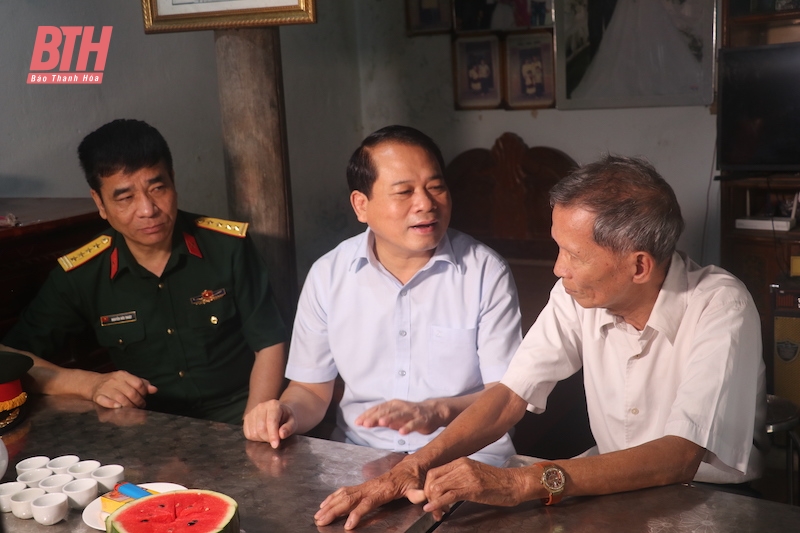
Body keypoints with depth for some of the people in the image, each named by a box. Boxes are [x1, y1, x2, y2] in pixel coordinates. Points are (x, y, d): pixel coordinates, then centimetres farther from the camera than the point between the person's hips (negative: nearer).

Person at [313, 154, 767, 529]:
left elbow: (679, 458, -30)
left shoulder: (720, 309, -22)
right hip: (617, 484, 4)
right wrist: (417, 465, -25)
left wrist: (521, 483, -39)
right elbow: (512, 395, -9)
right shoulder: (576, 294, -7)